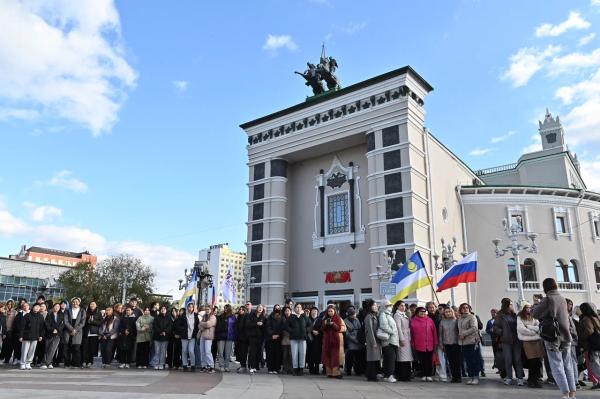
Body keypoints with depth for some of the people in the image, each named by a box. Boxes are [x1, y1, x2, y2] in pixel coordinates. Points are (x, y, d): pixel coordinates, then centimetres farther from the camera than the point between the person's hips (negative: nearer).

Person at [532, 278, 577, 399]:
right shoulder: (562, 299, 8)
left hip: (553, 337, -6)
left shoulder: (547, 299, -12)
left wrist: (537, 303, 13)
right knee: (568, 365, 12)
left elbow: (535, 314, -3)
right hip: (565, 336, 6)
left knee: (557, 366, -2)